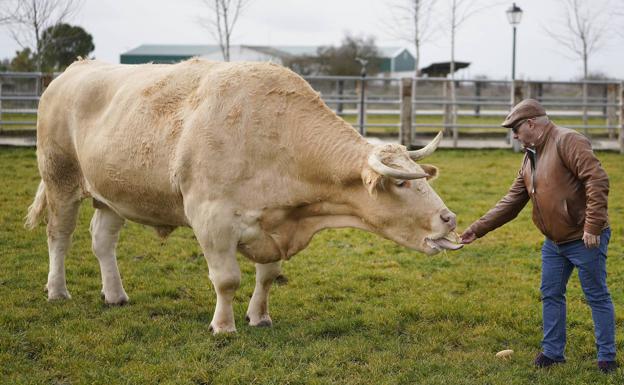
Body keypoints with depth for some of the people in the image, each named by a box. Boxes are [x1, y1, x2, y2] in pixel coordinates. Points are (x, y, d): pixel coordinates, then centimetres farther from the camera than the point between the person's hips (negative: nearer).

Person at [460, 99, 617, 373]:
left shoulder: (567, 142, -15)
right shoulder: (530, 157, 12)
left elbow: (598, 180, -24)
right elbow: (511, 201, 14)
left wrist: (593, 226, -26)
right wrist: (479, 228, 8)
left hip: (584, 239, -9)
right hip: (554, 242, 9)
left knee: (597, 297, 2)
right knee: (551, 295, 13)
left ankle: (607, 358, 11)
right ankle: (552, 351, 25)